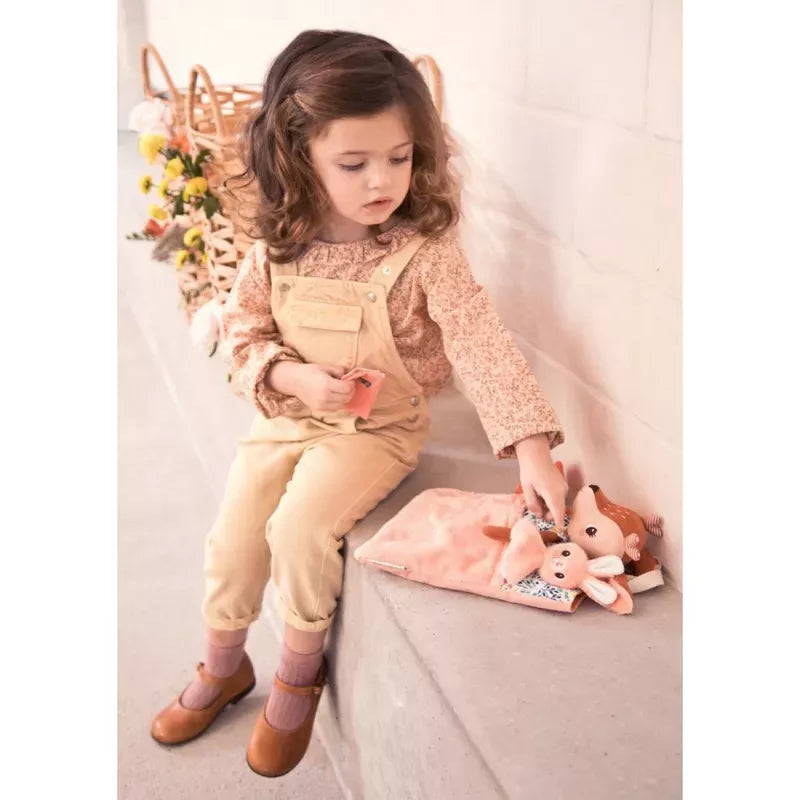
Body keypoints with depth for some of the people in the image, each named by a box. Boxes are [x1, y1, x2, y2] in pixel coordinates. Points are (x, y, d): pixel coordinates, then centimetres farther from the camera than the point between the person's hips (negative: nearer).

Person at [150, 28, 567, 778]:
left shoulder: (425, 252, -21)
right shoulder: (278, 247, -8)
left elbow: (482, 346, -27)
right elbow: (241, 328, 1)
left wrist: (531, 448, -36)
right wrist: (291, 376, -19)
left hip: (377, 428, -4)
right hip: (286, 418, 4)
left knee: (300, 526, -22)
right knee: (232, 536, 3)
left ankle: (298, 673, 9)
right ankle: (223, 668, 34)